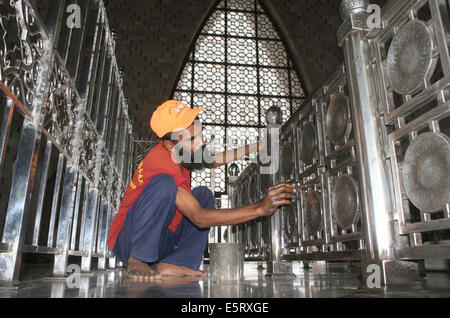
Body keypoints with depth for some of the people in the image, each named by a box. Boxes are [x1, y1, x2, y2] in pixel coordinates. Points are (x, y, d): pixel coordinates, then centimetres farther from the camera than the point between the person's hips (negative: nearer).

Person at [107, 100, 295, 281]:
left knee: (204, 194, 0)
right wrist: (261, 209, -37)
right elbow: (199, 217, -33)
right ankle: (137, 262, -20)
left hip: (158, 240, 9)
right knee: (164, 184, -32)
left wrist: (256, 147, 13)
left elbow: (212, 161, 18)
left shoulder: (180, 153, -3)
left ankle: (170, 264, -14)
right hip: (128, 240, -9)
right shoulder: (162, 165, -29)